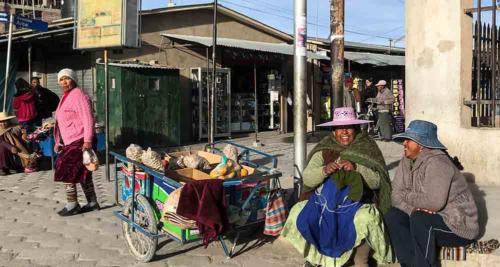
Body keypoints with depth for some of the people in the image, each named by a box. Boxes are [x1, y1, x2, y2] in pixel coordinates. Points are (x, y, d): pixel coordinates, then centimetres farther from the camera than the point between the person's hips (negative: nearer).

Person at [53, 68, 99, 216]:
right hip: (69, 142, 9)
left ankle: (72, 205, 1)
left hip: (78, 141, -9)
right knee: (81, 173, 12)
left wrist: (88, 140, -26)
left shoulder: (78, 95, -12)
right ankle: (92, 202, 20)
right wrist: (59, 142, 21)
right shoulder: (65, 97, 17)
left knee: (66, 171, -9)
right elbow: (63, 121, 22)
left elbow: (88, 119, -20)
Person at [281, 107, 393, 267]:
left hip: (357, 201, -2)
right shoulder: (324, 150, 5)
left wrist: (356, 168, -24)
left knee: (365, 219, -33)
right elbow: (307, 179, -4)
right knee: (297, 214, -19)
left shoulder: (366, 149, 2)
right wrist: (324, 170, -24)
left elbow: (376, 181, -8)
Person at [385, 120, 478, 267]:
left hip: (458, 226, -8)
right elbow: (396, 194, -3)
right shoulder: (406, 161, 1)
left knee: (420, 219, -32)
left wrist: (406, 196, -18)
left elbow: (434, 202, -34)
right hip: (429, 218, 8)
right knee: (393, 216, -9)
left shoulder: (437, 163, -23)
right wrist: (413, 208, -23)